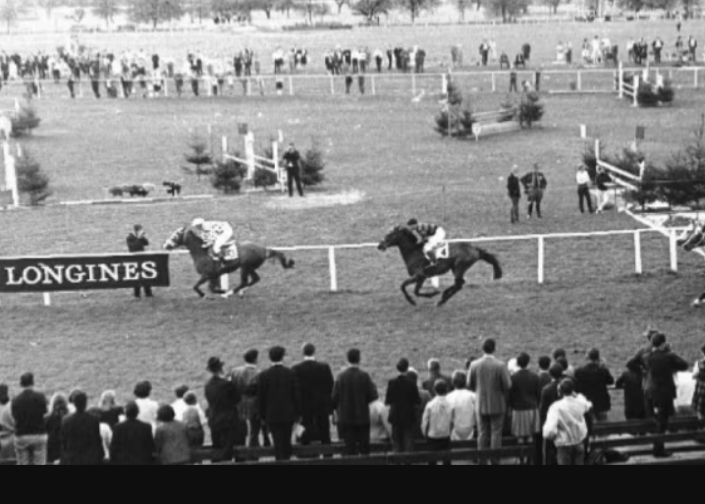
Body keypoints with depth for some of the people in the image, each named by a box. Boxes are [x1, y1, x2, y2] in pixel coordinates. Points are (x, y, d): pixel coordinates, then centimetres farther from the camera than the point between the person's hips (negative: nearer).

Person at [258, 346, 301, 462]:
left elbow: (261, 397, -3)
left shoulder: (264, 375, -7)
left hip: (272, 415, -1)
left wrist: (263, 416, 7)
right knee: (287, 442, 16)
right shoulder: (291, 374, -6)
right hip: (288, 414, 1)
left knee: (278, 444, 2)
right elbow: (297, 395, -3)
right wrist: (298, 413, 7)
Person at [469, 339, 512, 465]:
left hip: (481, 404, 3)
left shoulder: (475, 365, -7)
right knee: (496, 433, 4)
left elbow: (470, 385, 1)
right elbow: (507, 385, -14)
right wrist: (504, 395, 7)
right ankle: (495, 461, 5)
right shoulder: (501, 366, -17)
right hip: (497, 405, -3)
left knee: (483, 433, 12)